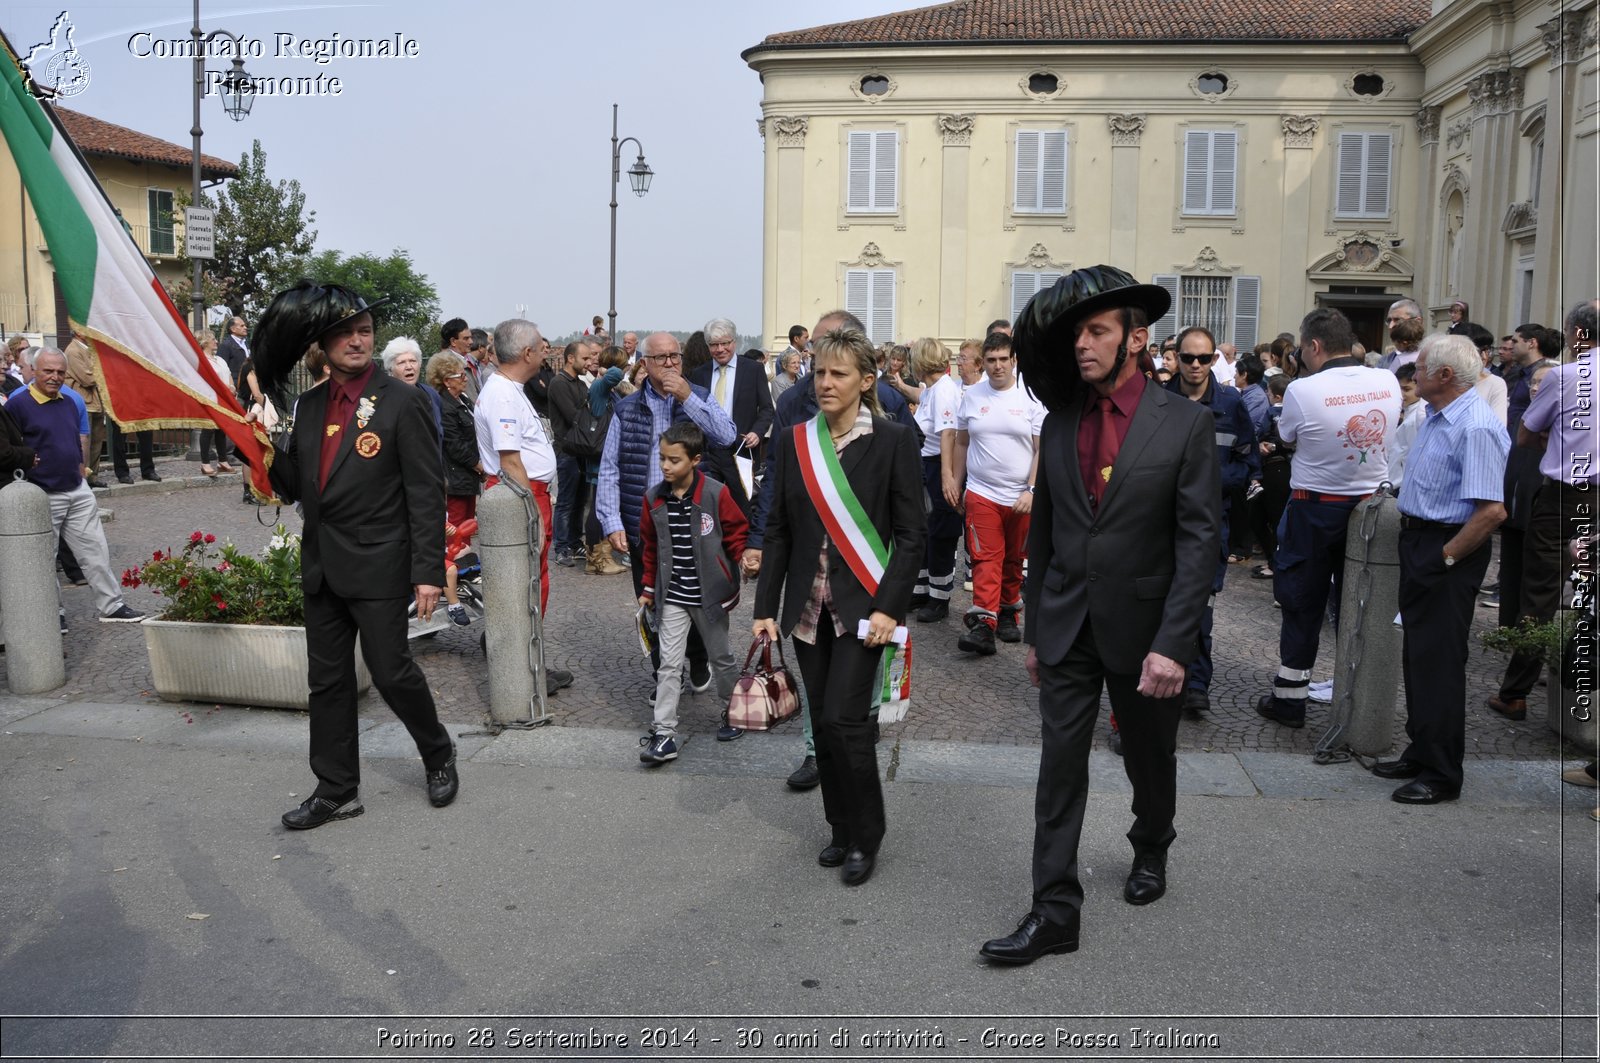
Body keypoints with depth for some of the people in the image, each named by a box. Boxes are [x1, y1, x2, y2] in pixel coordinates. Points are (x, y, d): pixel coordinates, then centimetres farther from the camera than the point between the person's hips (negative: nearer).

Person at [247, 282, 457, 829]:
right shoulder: (309, 406, 9)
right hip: (322, 567, 6)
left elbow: (427, 493, -12)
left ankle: (439, 755, 27)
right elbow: (296, 488, 14)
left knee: (390, 670, 0)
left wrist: (428, 572, -16)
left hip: (378, 564, -6)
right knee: (327, 680, 11)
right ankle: (336, 790, 24)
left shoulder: (402, 402, -9)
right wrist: (269, 452, -6)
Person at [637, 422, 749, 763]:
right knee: (669, 664, 0)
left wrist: (744, 558, -12)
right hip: (671, 597, 2)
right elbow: (650, 546, 10)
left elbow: (737, 532, -1)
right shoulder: (654, 499, -1)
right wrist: (649, 587, 14)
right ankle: (664, 734, 2)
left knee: (720, 657, 15)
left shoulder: (717, 494, -13)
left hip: (709, 594, -2)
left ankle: (732, 711, 37)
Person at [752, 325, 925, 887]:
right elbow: (778, 530, 8)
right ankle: (841, 829, 26)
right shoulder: (793, 442, 5)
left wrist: (889, 607, -14)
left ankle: (865, 836, 10)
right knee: (824, 722, 10)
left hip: (863, 604, -4)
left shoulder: (893, 441, -5)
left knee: (842, 718, -9)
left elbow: (911, 532, -6)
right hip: (808, 605, 4)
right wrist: (766, 606, 3)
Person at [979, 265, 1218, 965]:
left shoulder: (1185, 423, -8)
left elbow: (1199, 539, -12)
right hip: (1067, 629, 3)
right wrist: (1034, 630, 9)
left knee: (1150, 760, 17)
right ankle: (1054, 912, 9)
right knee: (1060, 765, 1)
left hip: (1144, 628, -2)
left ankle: (1151, 851, 46)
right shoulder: (1058, 424, 4)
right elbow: (1042, 534, 9)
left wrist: (1172, 643, -18)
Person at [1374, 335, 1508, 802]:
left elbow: (1492, 510, -27)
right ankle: (1421, 753, 32)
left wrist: (1445, 556, -19)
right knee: (1417, 655, 18)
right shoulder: (1435, 416, 10)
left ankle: (1441, 775, 10)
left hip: (1448, 553, -10)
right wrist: (1415, 542, 14)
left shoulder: (1477, 427, -21)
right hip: (1417, 541, 10)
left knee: (1439, 662, -2)